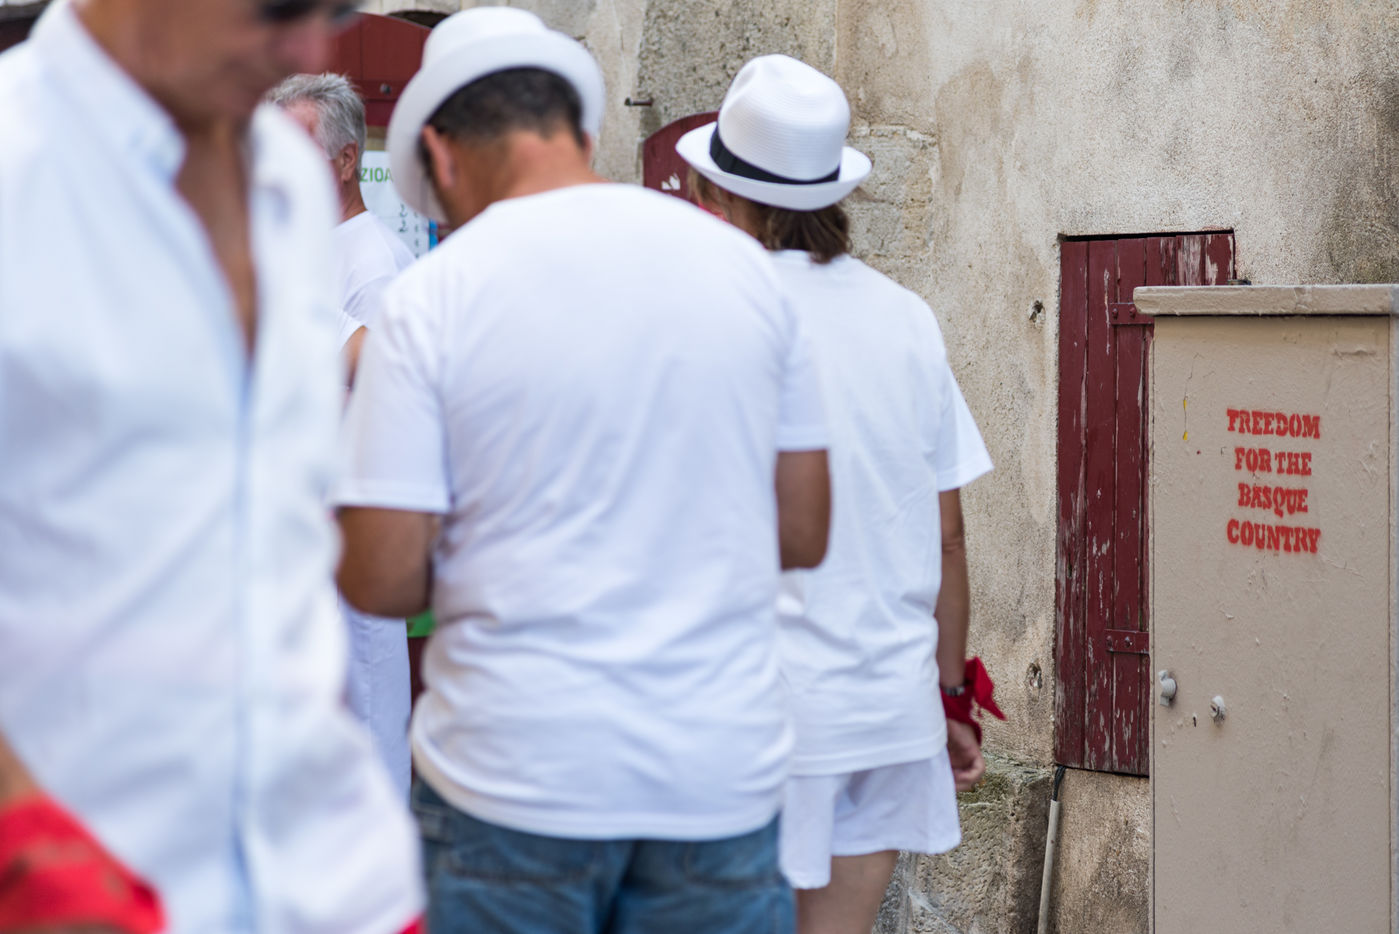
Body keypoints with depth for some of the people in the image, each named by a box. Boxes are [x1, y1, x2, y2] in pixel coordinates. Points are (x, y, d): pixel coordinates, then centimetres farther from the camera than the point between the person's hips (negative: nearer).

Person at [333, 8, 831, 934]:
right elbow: (805, 535, 8)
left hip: (516, 779, -3)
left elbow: (379, 578, -9)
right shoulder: (741, 263, 3)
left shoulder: (432, 299, -8)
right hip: (721, 779, 3)